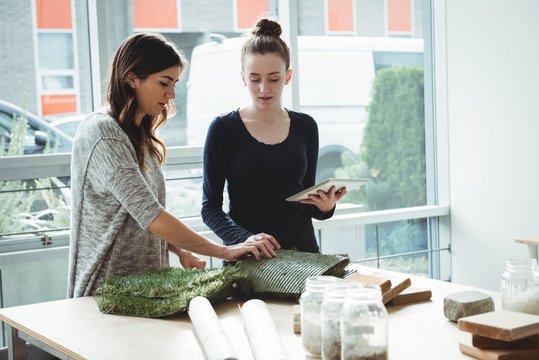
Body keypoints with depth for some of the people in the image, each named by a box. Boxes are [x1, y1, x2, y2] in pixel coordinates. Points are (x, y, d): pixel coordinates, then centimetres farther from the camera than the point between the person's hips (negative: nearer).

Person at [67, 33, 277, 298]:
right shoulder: (101, 133, -15)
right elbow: (150, 216, -22)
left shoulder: (140, 137, 12)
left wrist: (181, 252, -1)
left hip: (147, 284, 8)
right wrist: (222, 251, -19)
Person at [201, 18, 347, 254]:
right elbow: (210, 207, -1)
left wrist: (325, 207, -5)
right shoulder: (223, 128, -1)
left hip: (302, 249, 3)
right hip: (245, 258, -3)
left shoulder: (305, 127, 8)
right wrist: (244, 238, -17)